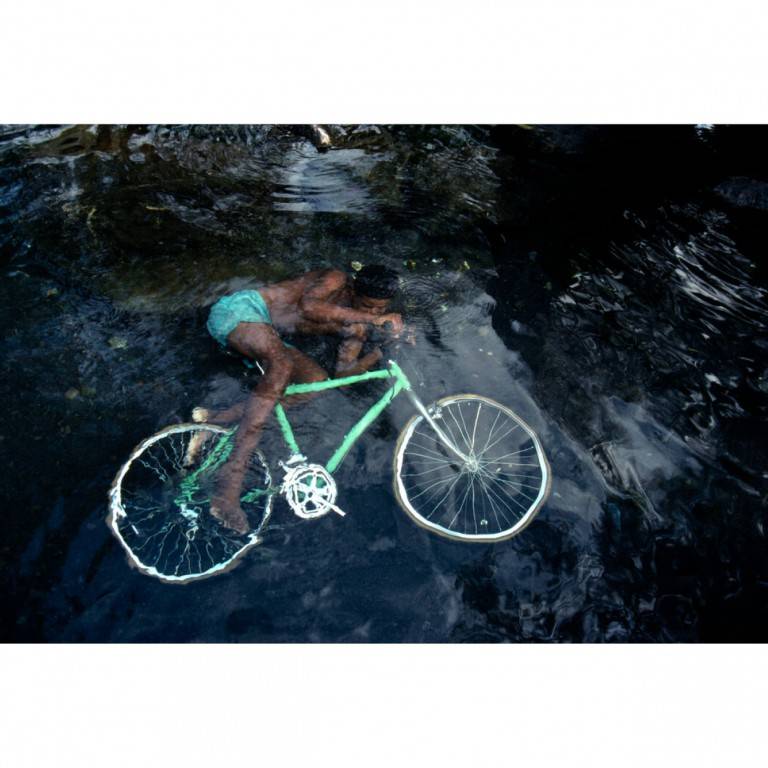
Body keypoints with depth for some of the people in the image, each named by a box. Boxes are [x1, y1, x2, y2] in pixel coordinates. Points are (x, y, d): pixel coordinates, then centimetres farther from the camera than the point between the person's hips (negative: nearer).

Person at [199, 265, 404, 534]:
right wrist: (370, 317, -27)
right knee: (283, 366, -34)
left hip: (267, 336, 7)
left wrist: (382, 349, -11)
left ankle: (216, 421, -17)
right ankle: (232, 475, -41)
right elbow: (308, 307, -30)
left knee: (318, 381, -13)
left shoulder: (356, 326, 9)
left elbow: (343, 376, 1)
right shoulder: (337, 280, -8)